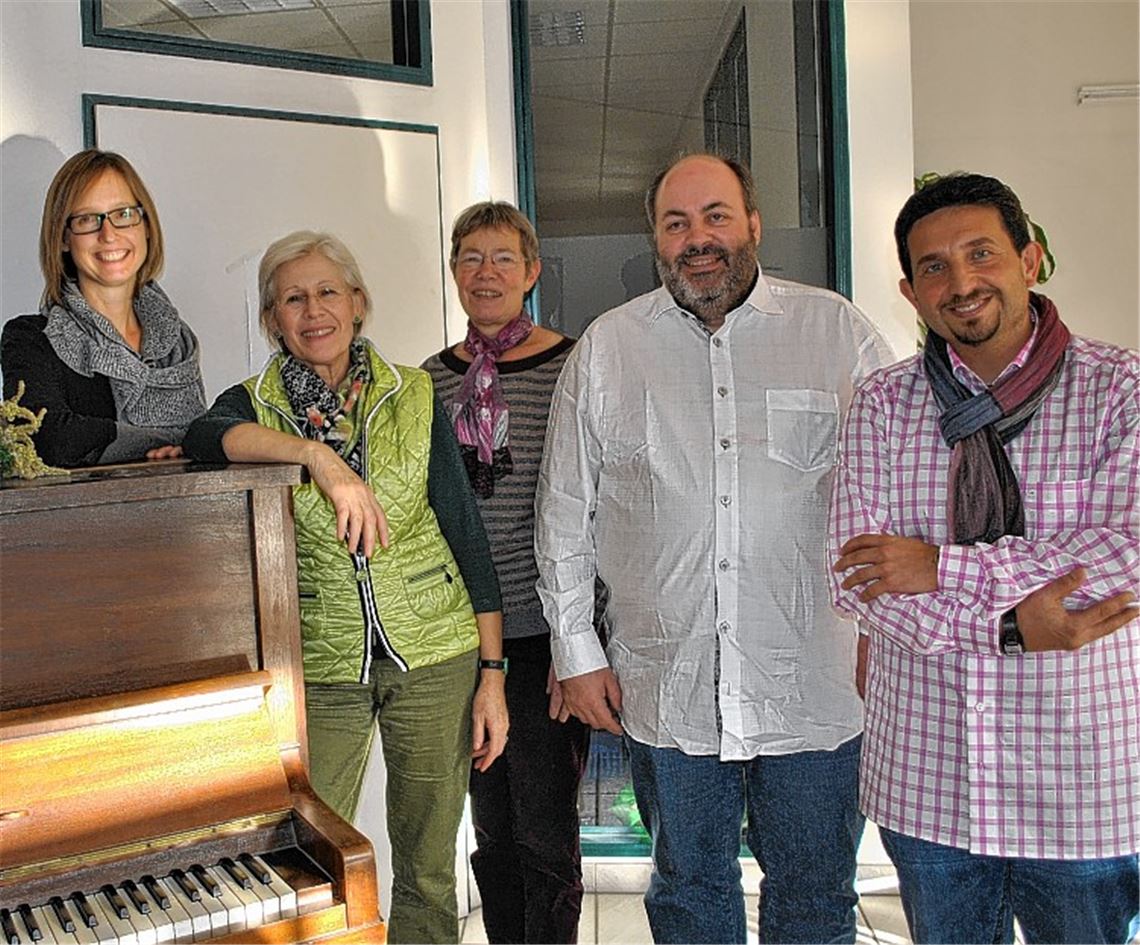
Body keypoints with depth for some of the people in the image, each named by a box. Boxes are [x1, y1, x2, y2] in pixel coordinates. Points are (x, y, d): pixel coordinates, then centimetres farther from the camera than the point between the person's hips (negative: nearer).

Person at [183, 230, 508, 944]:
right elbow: (207, 436, -23)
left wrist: (493, 673, -3)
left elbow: (467, 534, 0)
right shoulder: (255, 404, 1)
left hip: (435, 655, 1)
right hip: (322, 666, 0)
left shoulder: (415, 396, 0)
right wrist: (320, 455, -35)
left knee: (429, 870, 12)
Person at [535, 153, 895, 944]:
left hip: (814, 685, 0)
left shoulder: (838, 331, 1)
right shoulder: (606, 349, 3)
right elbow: (565, 514, 7)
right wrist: (576, 652, 5)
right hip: (666, 691, 1)